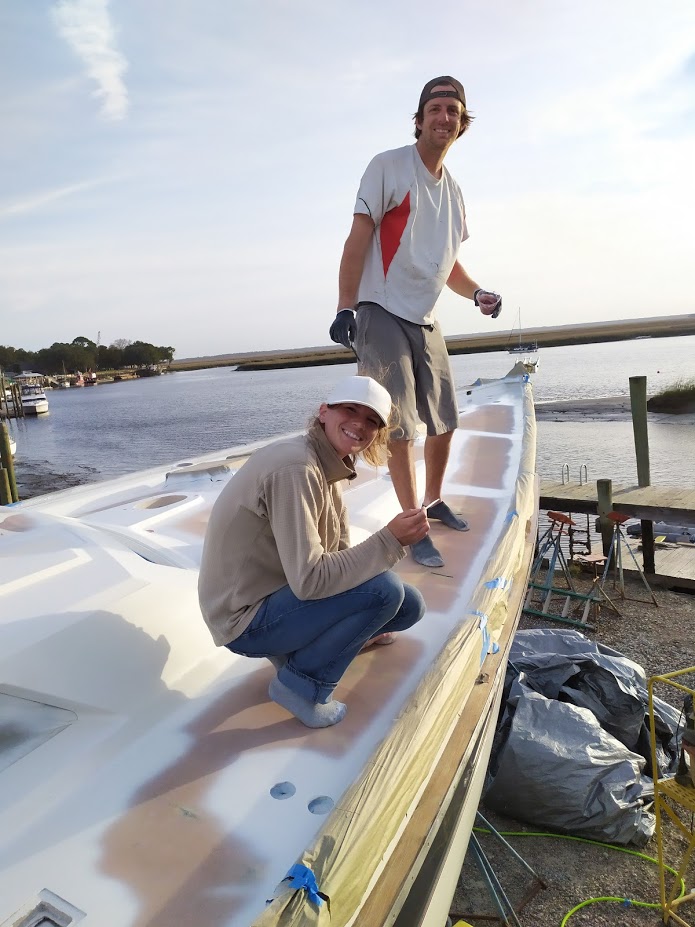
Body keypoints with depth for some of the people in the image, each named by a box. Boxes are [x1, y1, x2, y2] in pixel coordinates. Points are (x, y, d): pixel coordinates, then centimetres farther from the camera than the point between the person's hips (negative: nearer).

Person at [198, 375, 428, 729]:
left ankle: (301, 644, 13)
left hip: (283, 592, 9)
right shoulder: (297, 468, -27)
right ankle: (302, 683, -6)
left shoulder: (330, 466, 3)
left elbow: (338, 551, 8)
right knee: (383, 589, -24)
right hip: (247, 618, -9)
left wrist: (364, 623, 7)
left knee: (409, 606, 7)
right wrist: (390, 541, -27)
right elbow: (309, 580, -31)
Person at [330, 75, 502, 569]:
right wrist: (345, 308, -19)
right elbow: (358, 239, -10)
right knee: (400, 426, -9)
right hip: (382, 315, -7)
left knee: (445, 419, 11)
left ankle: (434, 500, 32)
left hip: (427, 322, 7)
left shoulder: (454, 191, 17)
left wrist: (476, 292, 5)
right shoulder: (388, 167, -3)